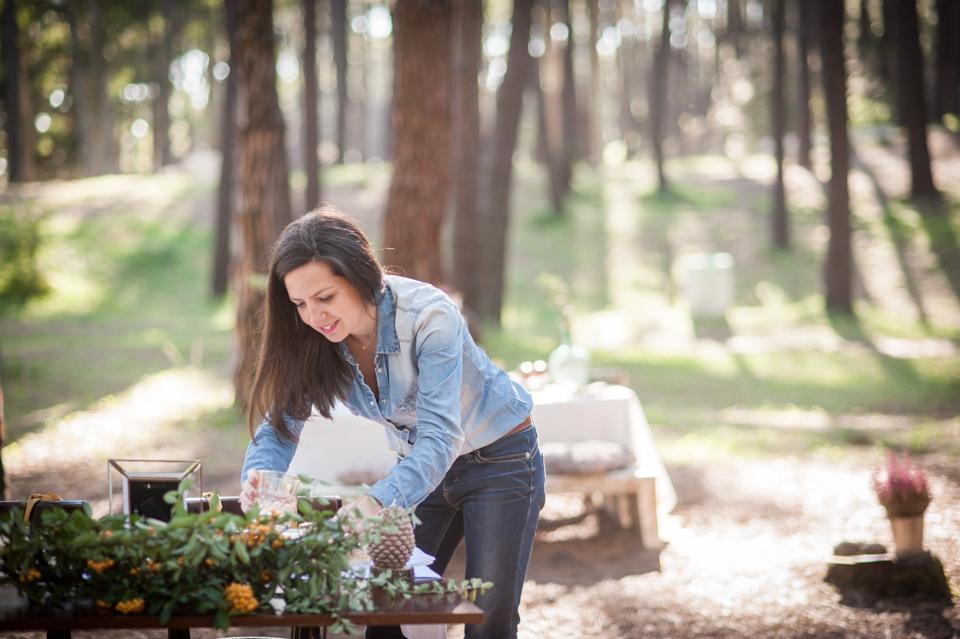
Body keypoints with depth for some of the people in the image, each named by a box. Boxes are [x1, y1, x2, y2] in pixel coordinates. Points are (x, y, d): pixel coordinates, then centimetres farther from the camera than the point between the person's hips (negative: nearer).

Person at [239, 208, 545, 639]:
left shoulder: (430, 317, -31)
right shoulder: (314, 341, -15)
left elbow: (441, 436, -39)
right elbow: (279, 426, -14)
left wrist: (381, 500, -55)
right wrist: (257, 482, -37)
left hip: (500, 459, -5)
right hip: (421, 467, 5)